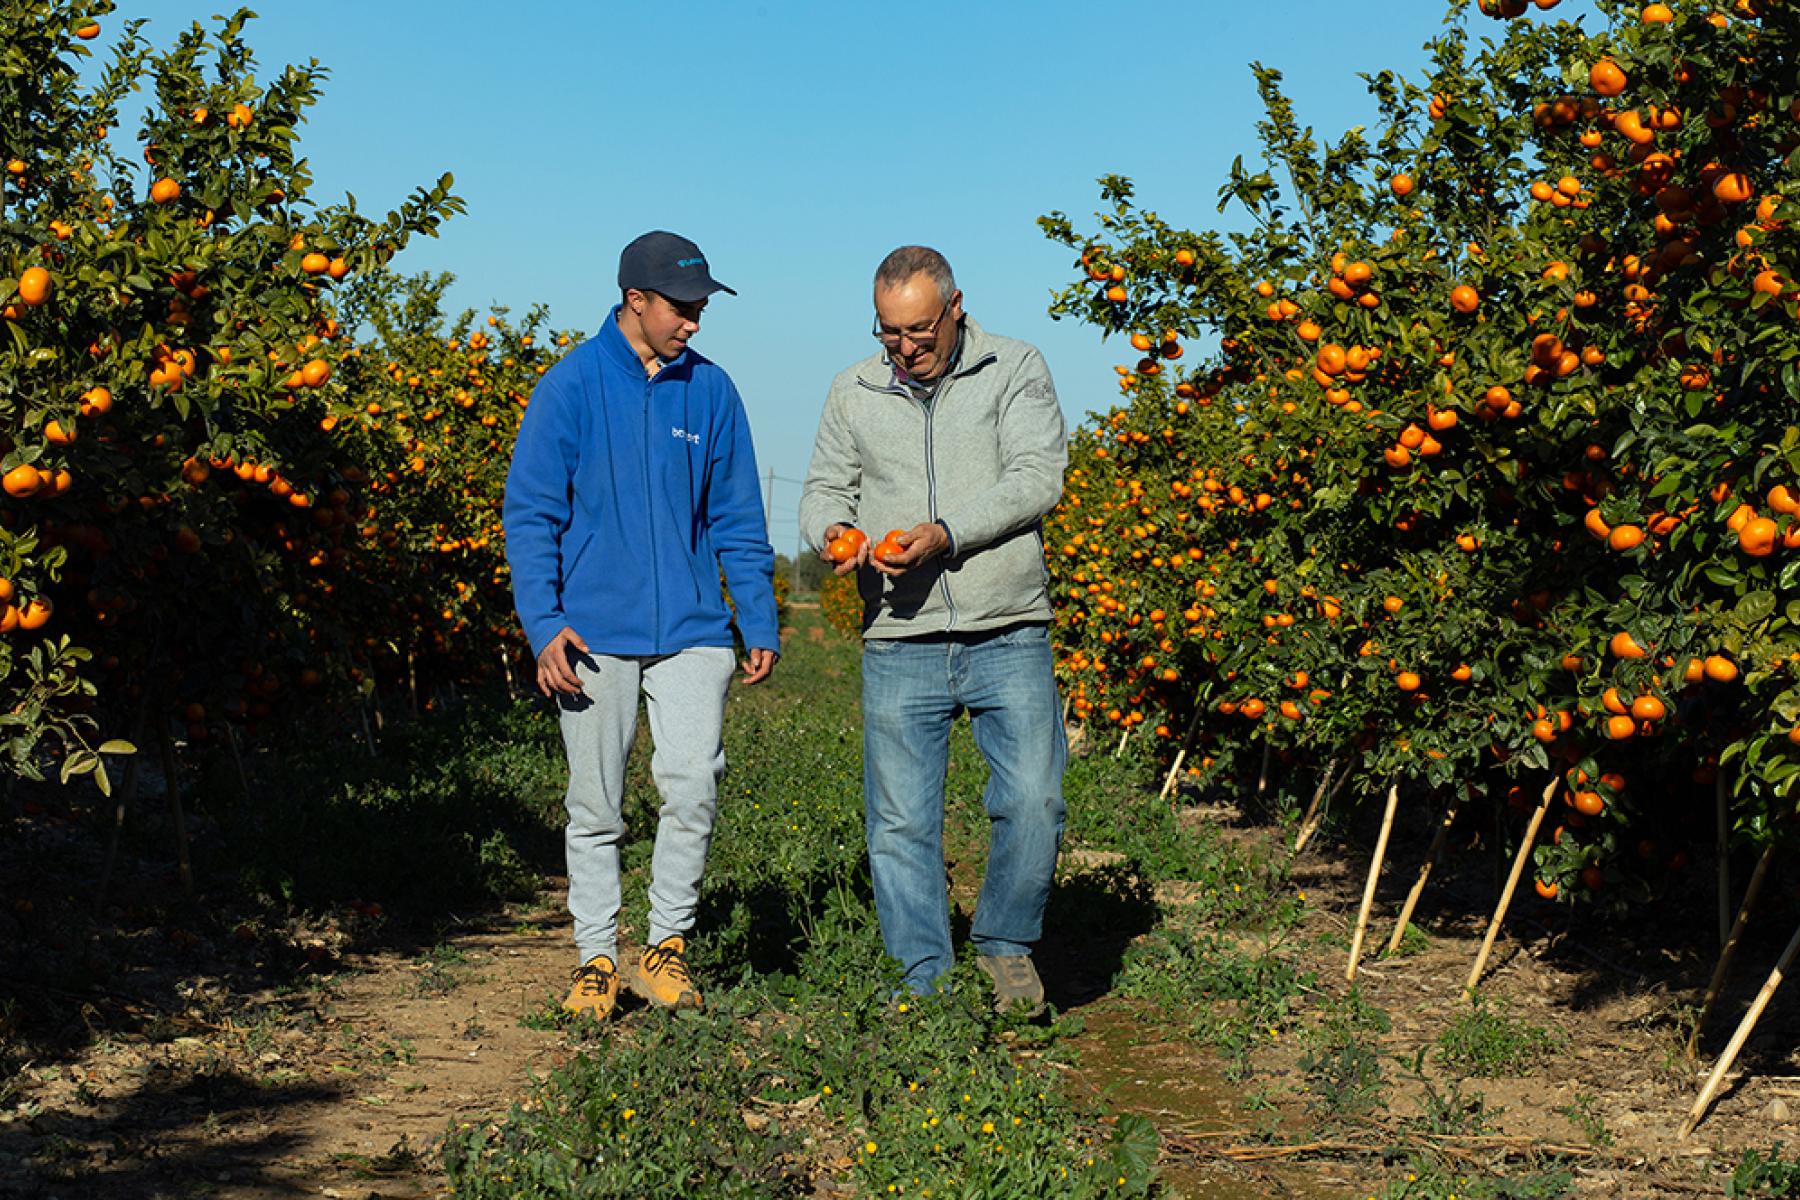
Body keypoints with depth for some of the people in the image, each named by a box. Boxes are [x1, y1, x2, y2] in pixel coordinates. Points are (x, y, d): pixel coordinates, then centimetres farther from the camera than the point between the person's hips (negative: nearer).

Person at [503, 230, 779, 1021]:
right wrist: (543, 622, -11)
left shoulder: (711, 392, 6)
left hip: (692, 630, 2)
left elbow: (737, 520, 12)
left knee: (693, 786, -8)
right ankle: (596, 957, 17)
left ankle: (669, 942, 10)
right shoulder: (571, 386, -2)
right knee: (595, 806, 5)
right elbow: (531, 513, -1)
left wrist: (761, 624, 7)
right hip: (595, 633, -1)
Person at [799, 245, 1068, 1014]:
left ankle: (1004, 944, 15)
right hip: (900, 646, 2)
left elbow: (1037, 477, -8)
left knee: (1034, 800, -10)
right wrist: (833, 530, -10)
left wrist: (944, 533, -20)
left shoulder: (1015, 370, 2)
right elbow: (825, 487, 15)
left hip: (1008, 639, -2)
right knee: (900, 823, 2)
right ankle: (927, 987, 14)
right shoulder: (854, 393, 11)